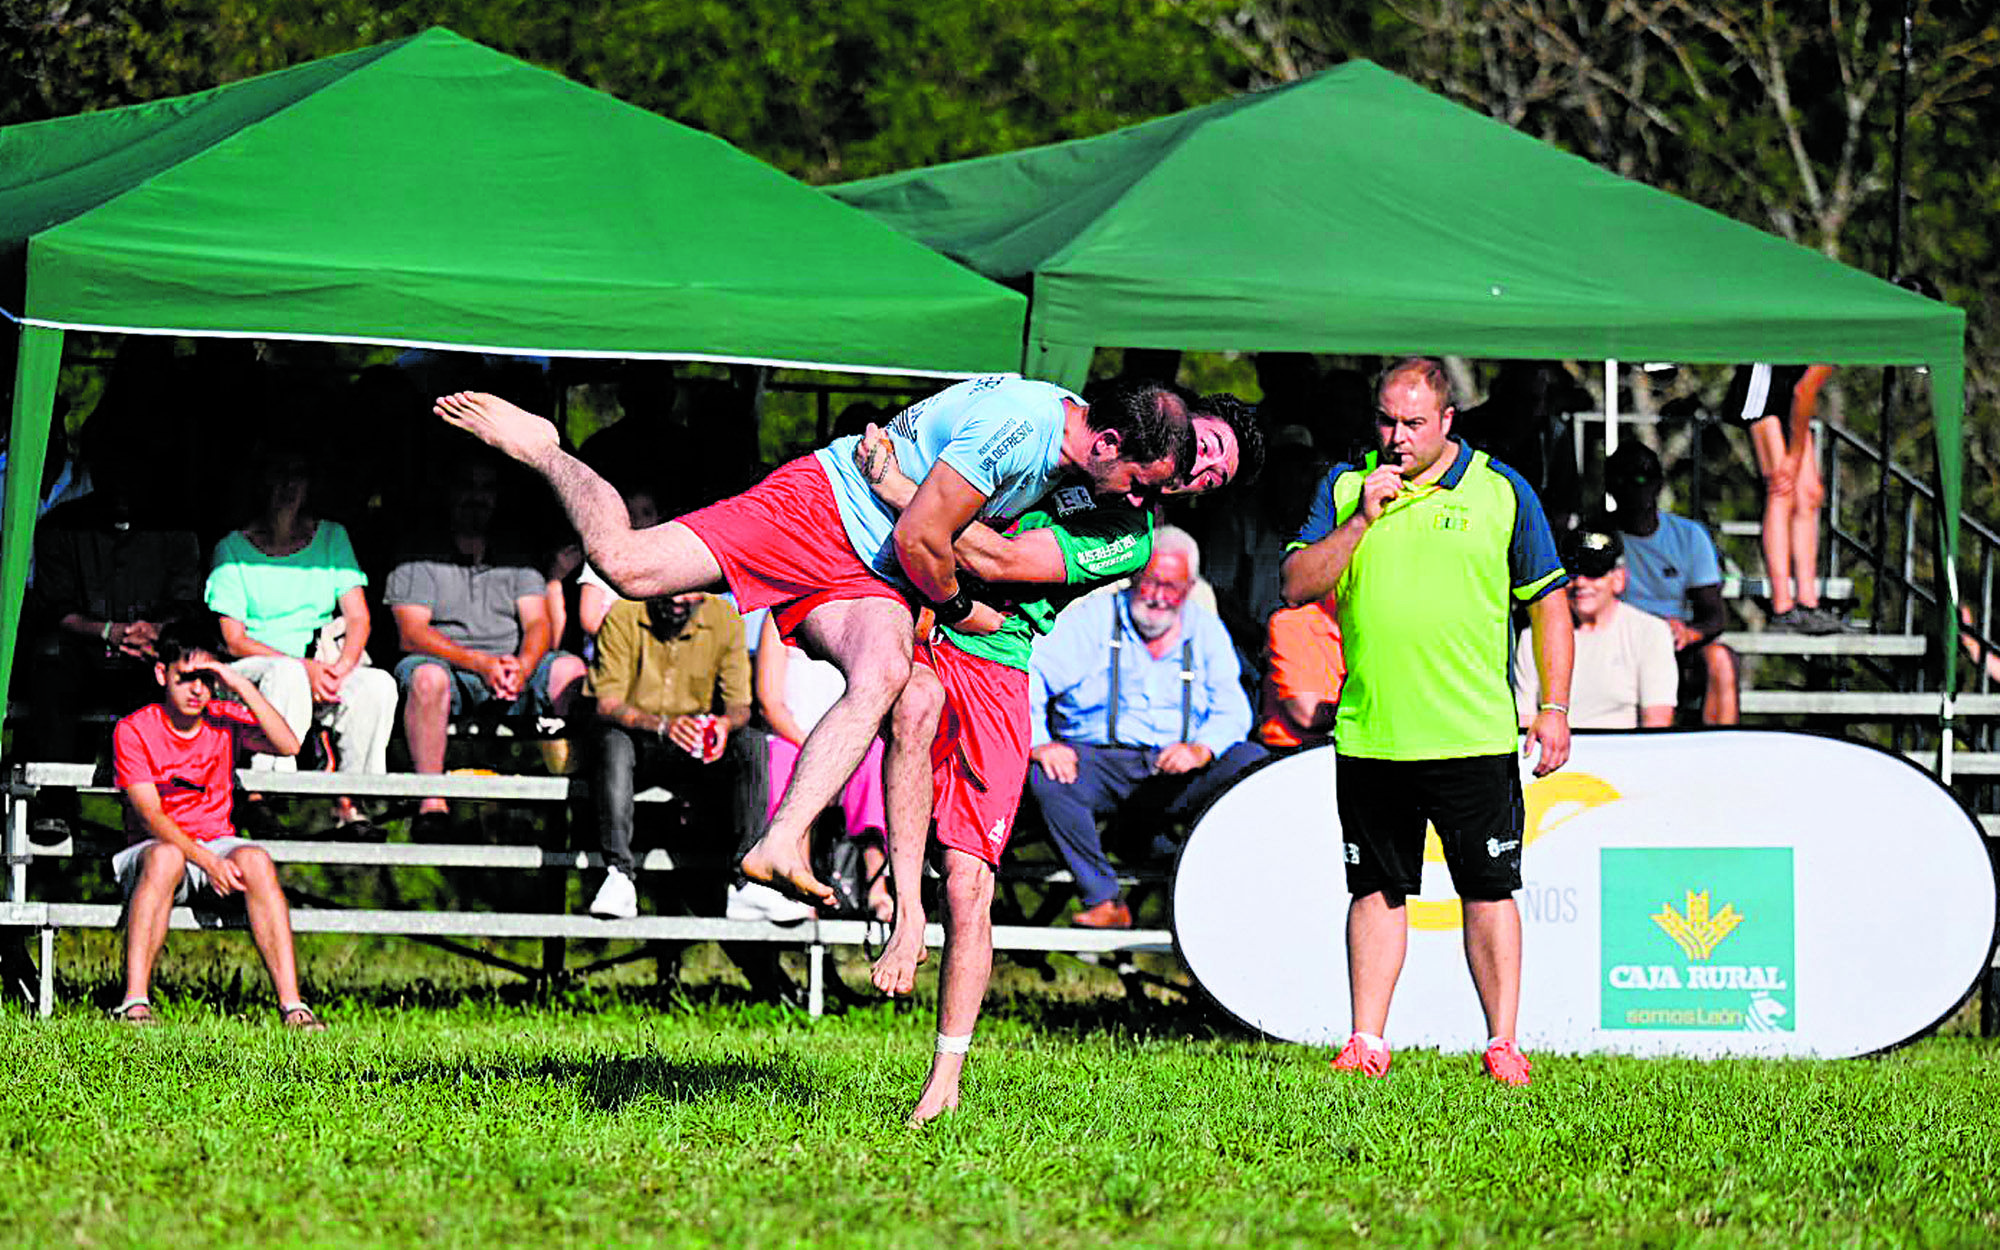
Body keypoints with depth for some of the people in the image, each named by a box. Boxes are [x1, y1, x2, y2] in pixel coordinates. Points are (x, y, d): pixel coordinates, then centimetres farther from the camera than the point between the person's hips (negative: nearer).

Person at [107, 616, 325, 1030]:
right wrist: (207, 861, -24)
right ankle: (135, 1001, -43)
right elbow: (150, 815, -13)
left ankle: (291, 1003, -36)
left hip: (218, 839, 3)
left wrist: (242, 685, -17)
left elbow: (288, 746, -13)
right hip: (159, 844, -3)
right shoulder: (134, 731, -5)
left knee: (256, 861, -31)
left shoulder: (225, 720, 4)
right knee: (165, 857, -38)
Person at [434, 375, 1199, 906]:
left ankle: (782, 845, -33)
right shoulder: (1015, 427, -27)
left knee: (883, 675, -25)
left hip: (870, 579, 8)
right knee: (627, 565, -18)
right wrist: (957, 608, -6)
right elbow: (918, 537, -23)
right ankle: (542, 450, 11)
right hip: (819, 507, -7)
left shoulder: (1074, 437, 2)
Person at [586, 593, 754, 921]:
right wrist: (661, 725, -33)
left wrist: (726, 723, -29)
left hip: (695, 746, 2)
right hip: (635, 738, -2)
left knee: (749, 749, -27)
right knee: (614, 742, -35)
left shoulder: (724, 620, -4)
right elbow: (607, 703, -15)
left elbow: (741, 705, -3)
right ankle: (619, 873, -40)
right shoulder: (623, 617, -10)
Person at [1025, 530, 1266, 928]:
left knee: (1253, 764, -24)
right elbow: (1027, 679, -7)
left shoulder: (1206, 630, 12)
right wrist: (1039, 743, -25)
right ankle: (1103, 900, -24)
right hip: (1100, 760, -2)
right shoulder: (1092, 619, 3)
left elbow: (1231, 711, 4)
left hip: (1178, 773, 2)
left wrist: (1201, 750, -19)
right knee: (1046, 778, -34)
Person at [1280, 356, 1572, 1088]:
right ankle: (1367, 1045, 9)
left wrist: (1553, 709, 0)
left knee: (1489, 890, -1)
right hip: (1368, 738, 2)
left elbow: (1548, 602, 6)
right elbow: (1298, 586, 2)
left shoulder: (1501, 492, 3)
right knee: (1376, 890, 6)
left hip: (1473, 737, -2)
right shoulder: (1346, 486, 8)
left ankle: (1502, 1044, 3)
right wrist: (1361, 519, -10)